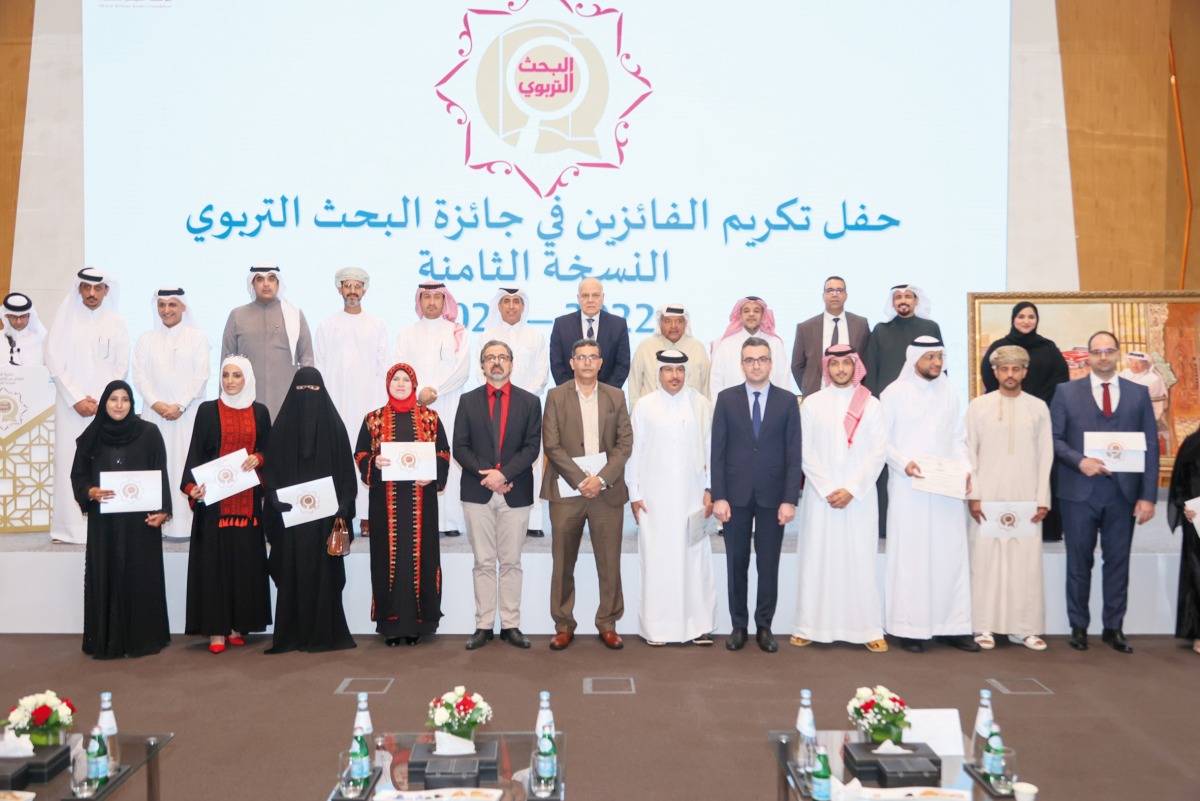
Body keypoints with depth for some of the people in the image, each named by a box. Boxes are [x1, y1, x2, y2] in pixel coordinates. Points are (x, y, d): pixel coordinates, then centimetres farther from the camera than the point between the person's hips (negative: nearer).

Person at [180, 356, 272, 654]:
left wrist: (257, 459, -11)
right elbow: (195, 452, -1)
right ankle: (216, 628, 2)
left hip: (247, 497, 2)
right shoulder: (207, 410, 4)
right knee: (214, 559, -3)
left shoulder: (260, 412, 9)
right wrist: (191, 486, -15)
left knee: (246, 559, 2)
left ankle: (239, 624, 11)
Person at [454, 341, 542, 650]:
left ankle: (511, 625, 13)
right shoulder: (468, 401, 8)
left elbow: (532, 447, -2)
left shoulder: (529, 402, 5)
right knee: (483, 563, 6)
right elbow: (459, 447, 2)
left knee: (511, 563, 6)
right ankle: (483, 626, 12)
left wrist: (503, 473, -15)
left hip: (515, 494, 0)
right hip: (477, 493, 1)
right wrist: (485, 474, -12)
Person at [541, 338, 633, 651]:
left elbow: (625, 443, 3)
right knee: (563, 563, 4)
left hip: (607, 491, 1)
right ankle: (563, 625, 15)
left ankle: (608, 624, 16)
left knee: (610, 562, 4)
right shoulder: (556, 396, 3)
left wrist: (602, 479, -10)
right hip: (566, 490, -1)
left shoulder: (616, 396, 9)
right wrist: (580, 479, -12)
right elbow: (551, 445, -4)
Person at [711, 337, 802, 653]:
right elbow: (717, 451, 0)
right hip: (736, 495, 0)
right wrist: (718, 496, -6)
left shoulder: (787, 401, 2)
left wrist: (790, 499, -8)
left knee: (769, 565, 7)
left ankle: (764, 626, 19)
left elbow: (793, 454, -1)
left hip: (772, 496, 0)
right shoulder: (727, 398, 3)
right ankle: (738, 625, 20)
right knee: (737, 564, 8)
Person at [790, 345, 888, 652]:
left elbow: (878, 452, -1)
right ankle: (809, 626, 9)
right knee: (816, 559, 2)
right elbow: (806, 453, 1)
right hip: (819, 495, 0)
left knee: (860, 560, 1)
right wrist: (827, 489, -8)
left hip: (859, 496, 0)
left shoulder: (870, 405, 4)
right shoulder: (812, 403, 5)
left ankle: (868, 629, 8)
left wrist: (851, 490, -9)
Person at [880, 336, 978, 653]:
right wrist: (904, 463, -16)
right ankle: (910, 628, 5)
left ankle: (951, 625, 11)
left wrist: (964, 468, -2)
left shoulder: (949, 392, 10)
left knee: (951, 554, 3)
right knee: (910, 555, -1)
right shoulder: (895, 392, 0)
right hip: (909, 487, -4)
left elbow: (958, 437, 13)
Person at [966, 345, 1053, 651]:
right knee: (986, 560, -1)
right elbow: (969, 452, 2)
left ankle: (1024, 628, 8)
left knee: (1027, 562, 0)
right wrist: (972, 496, -4)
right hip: (987, 499, -1)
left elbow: (1045, 456, 7)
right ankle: (986, 627, 6)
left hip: (1026, 499, 1)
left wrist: (1043, 499, 0)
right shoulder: (979, 406, 4)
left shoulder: (1038, 407, 8)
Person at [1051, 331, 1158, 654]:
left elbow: (1150, 447, 3)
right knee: (1079, 563, 7)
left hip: (1123, 492, 1)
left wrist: (1148, 495, -3)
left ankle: (1114, 628, 19)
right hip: (1080, 491, -1)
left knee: (1118, 562, 7)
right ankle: (1079, 627, 18)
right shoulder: (1067, 392, 3)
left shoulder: (1139, 393, 7)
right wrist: (1079, 460, -18)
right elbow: (1053, 438, 0)